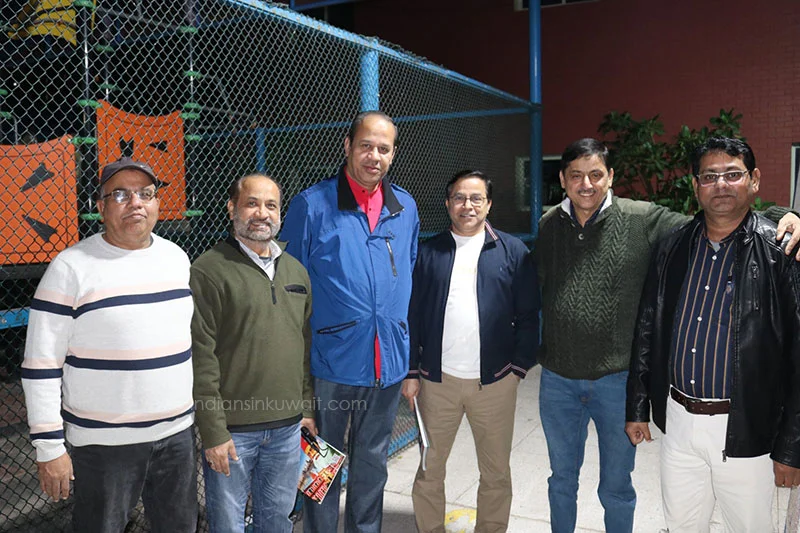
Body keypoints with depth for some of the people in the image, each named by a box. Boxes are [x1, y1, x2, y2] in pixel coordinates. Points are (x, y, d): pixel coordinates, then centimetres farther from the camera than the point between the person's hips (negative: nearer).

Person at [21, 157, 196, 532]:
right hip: (104, 442, -4)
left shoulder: (177, 257, 5)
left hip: (177, 432, 5)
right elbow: (40, 365, -10)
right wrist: (48, 447, -10)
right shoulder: (71, 267, -11)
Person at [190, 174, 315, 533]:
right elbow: (201, 357, -12)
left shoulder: (296, 270, 10)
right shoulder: (210, 270, -9)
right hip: (232, 429, -5)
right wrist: (213, 431, -13)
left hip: (288, 427, 5)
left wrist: (308, 408, 12)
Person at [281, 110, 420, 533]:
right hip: (331, 359, -4)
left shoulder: (406, 208, 6)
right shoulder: (312, 205, -7)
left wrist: (410, 348, 14)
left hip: (388, 360, 4)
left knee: (372, 462, 20)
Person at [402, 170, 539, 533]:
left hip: (495, 381, 0)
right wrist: (411, 372, 0)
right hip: (437, 380, 1)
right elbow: (411, 315, 3)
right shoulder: (428, 252, 4)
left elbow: (528, 317, 2)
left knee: (496, 473, 12)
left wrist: (519, 367, -2)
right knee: (429, 469, 11)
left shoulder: (513, 251, 2)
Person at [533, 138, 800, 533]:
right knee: (562, 480, 21)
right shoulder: (548, 226, 1)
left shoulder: (643, 220, -9)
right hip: (557, 380, 3)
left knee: (617, 488, 17)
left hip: (617, 380, -2)